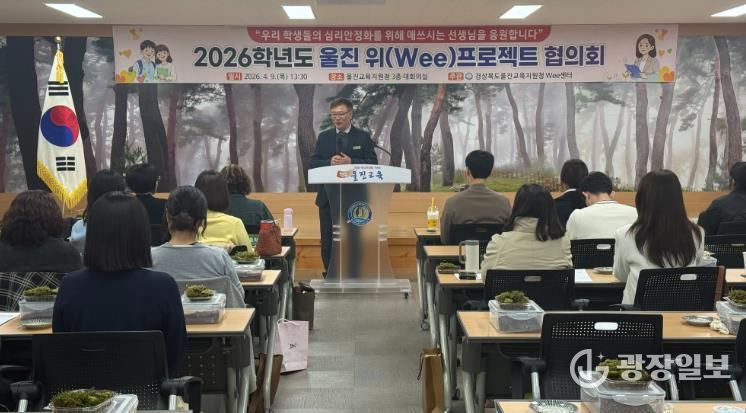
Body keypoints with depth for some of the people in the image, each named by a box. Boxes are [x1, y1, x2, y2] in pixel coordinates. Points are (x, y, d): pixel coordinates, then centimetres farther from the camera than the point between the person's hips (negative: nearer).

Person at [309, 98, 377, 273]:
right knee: (328, 241, 5)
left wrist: (351, 162, -18)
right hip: (328, 197, 2)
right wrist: (329, 162, -16)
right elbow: (313, 163, 4)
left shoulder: (363, 137, 4)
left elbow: (373, 163, -4)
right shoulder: (323, 137, 10)